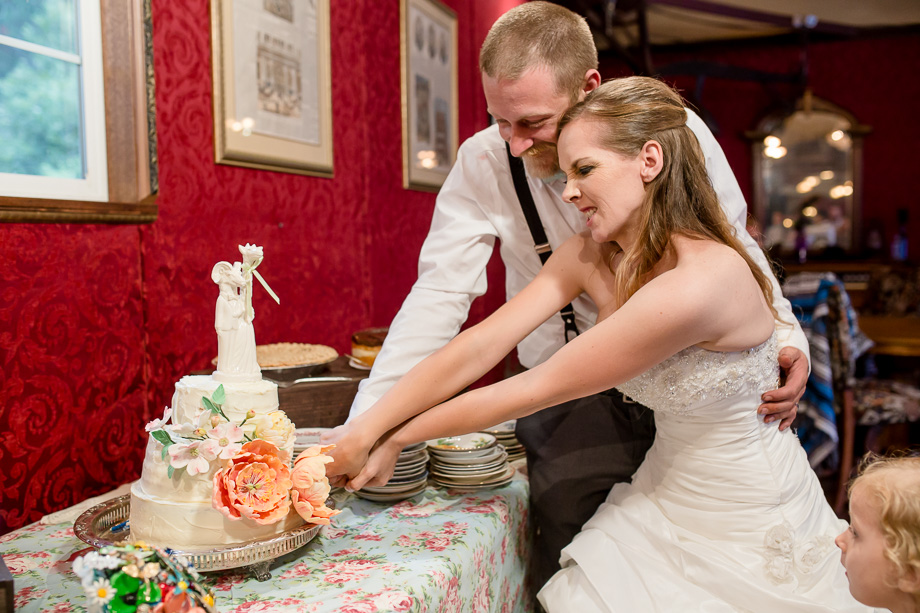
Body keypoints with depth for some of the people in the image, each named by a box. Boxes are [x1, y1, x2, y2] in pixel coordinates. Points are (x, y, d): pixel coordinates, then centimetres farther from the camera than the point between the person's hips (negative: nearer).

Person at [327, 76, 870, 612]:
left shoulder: (698, 283, -31)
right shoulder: (591, 256, -7)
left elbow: (534, 390, -25)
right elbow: (477, 348, -13)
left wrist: (397, 439, -15)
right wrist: (364, 432, -18)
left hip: (750, 529, -5)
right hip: (667, 499, 5)